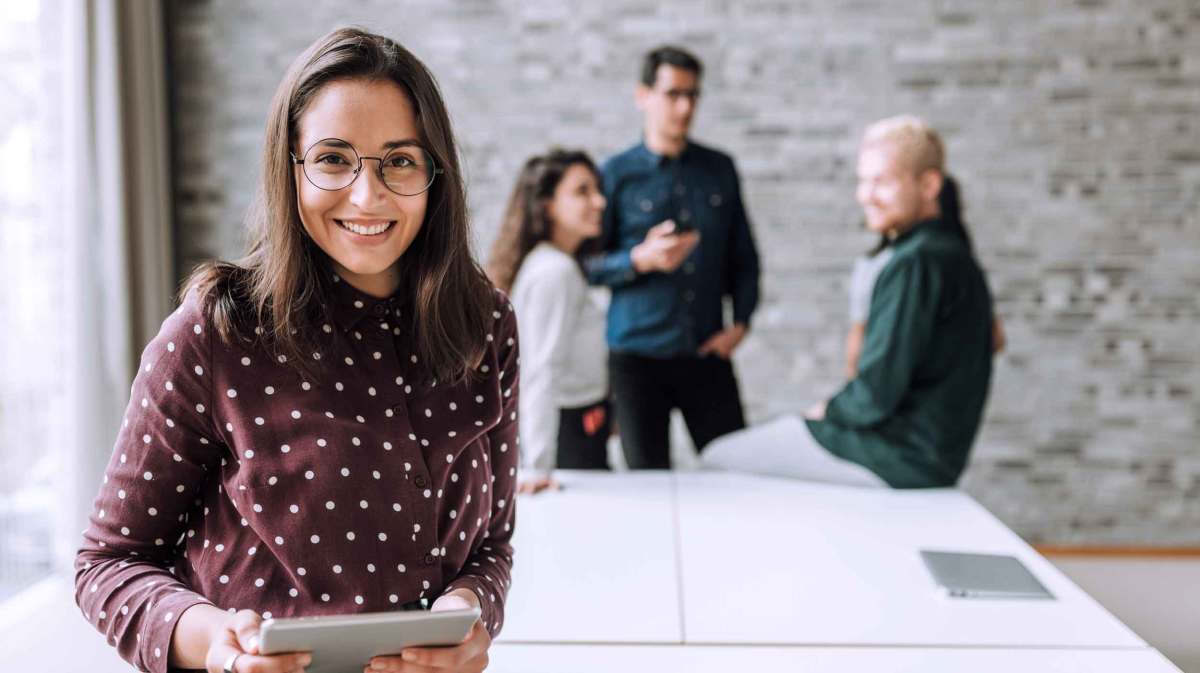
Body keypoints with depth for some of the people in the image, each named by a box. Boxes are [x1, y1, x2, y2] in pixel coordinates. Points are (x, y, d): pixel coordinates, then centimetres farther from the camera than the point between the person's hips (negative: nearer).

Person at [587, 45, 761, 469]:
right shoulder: (616, 175, -1)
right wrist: (641, 260, -19)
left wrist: (741, 322, -1)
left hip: (707, 355, 2)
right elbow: (588, 266, -2)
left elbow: (743, 255, 12)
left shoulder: (720, 169, 8)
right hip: (638, 357, -2)